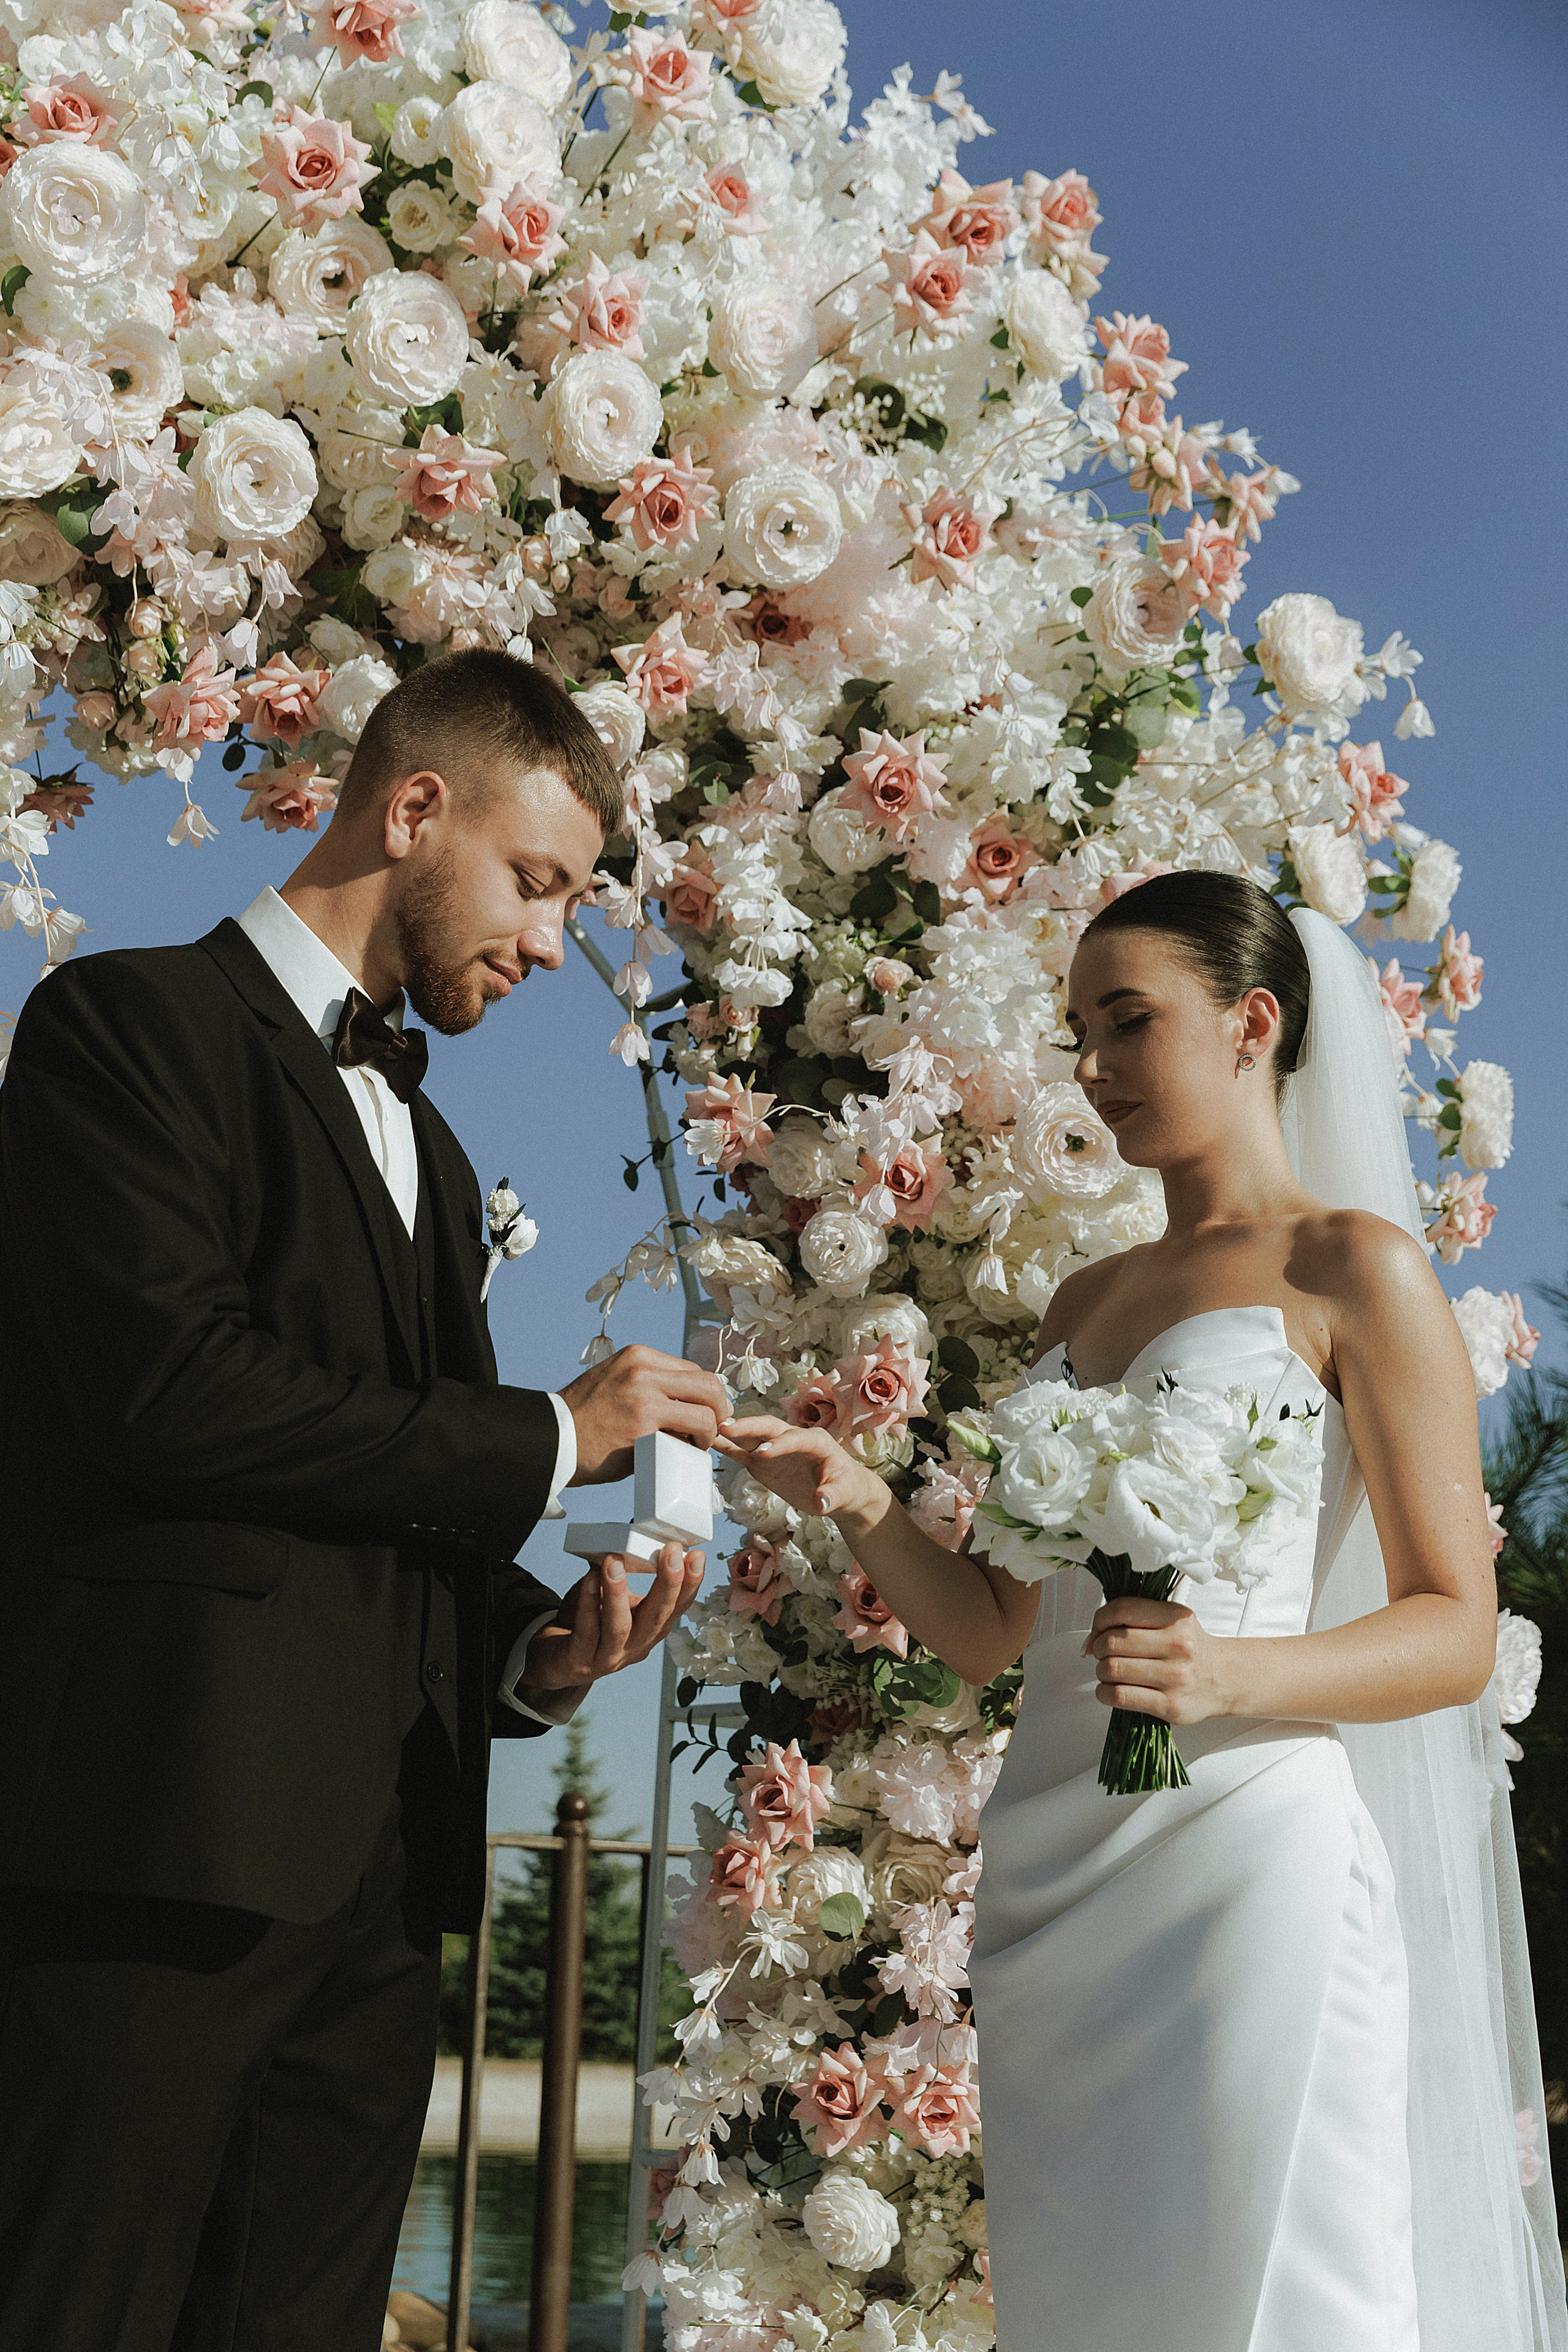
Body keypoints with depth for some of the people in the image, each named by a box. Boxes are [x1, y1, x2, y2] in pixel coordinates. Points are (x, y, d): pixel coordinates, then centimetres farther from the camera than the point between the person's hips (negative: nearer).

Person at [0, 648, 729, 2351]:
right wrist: (550, 1438, -9)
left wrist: (540, 1648, 2)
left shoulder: (429, 1153, 23)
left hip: (375, 1877, 7)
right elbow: (170, 1382, -17)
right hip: (163, 1835, -7)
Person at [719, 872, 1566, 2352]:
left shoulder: (1355, 1267, -1)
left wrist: (1234, 1674, -22)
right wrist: (854, 1503, -3)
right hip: (1050, 1871, 6)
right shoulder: (1082, 1302, 16)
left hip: (1245, 1857, -6)